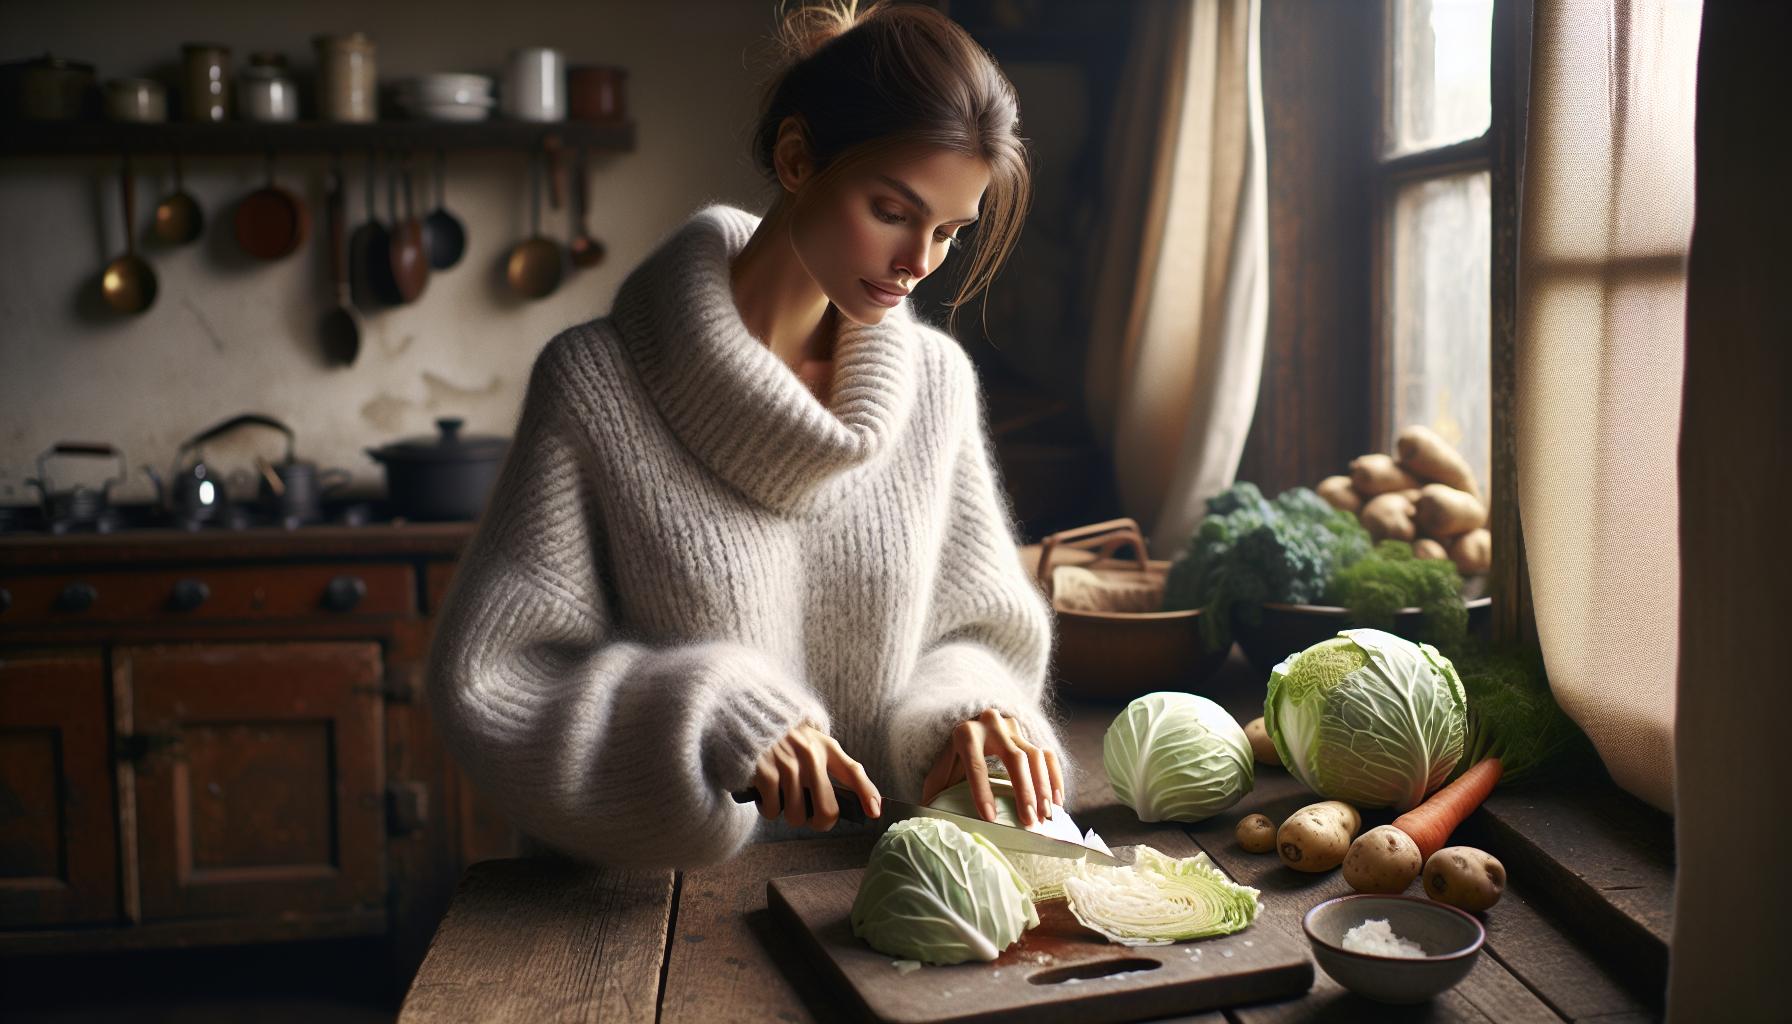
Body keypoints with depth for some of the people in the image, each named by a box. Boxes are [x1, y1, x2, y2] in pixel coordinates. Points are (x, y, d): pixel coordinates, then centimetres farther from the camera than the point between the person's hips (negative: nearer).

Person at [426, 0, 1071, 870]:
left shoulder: (937, 380, 3)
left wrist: (961, 716, -10)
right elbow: (487, 677, -7)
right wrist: (712, 718, -20)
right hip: (655, 898, -1)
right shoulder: (597, 380, -9)